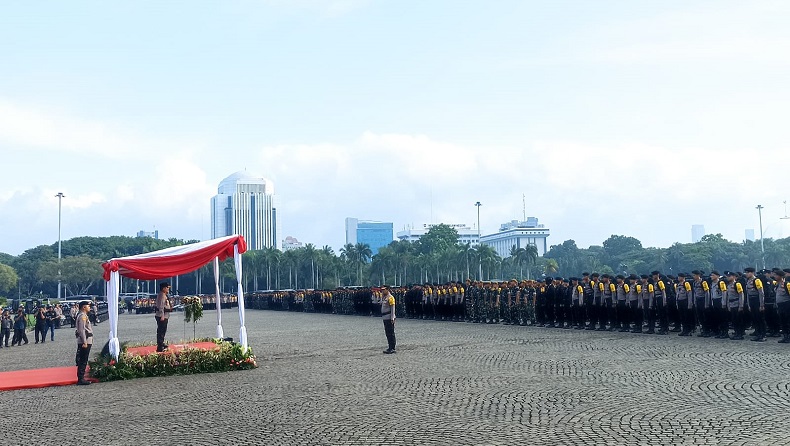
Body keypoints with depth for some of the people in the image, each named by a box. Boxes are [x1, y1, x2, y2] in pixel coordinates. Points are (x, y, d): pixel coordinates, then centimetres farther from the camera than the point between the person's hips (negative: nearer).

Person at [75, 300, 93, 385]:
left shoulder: (84, 315, 18)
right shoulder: (82, 316, -15)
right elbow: (81, 330, -21)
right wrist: (84, 342, -24)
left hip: (86, 341, 10)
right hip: (85, 341, -10)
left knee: (82, 361, 13)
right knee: (83, 361, -8)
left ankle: (81, 378, 17)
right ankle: (81, 379, -6)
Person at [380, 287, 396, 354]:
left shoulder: (390, 297, -11)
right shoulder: (383, 297, 15)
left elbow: (392, 308, -14)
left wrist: (392, 318, -19)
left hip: (389, 318, -9)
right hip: (385, 318, 9)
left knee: (391, 333, -5)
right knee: (387, 333, 12)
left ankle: (392, 349, -3)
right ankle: (390, 348, 19)